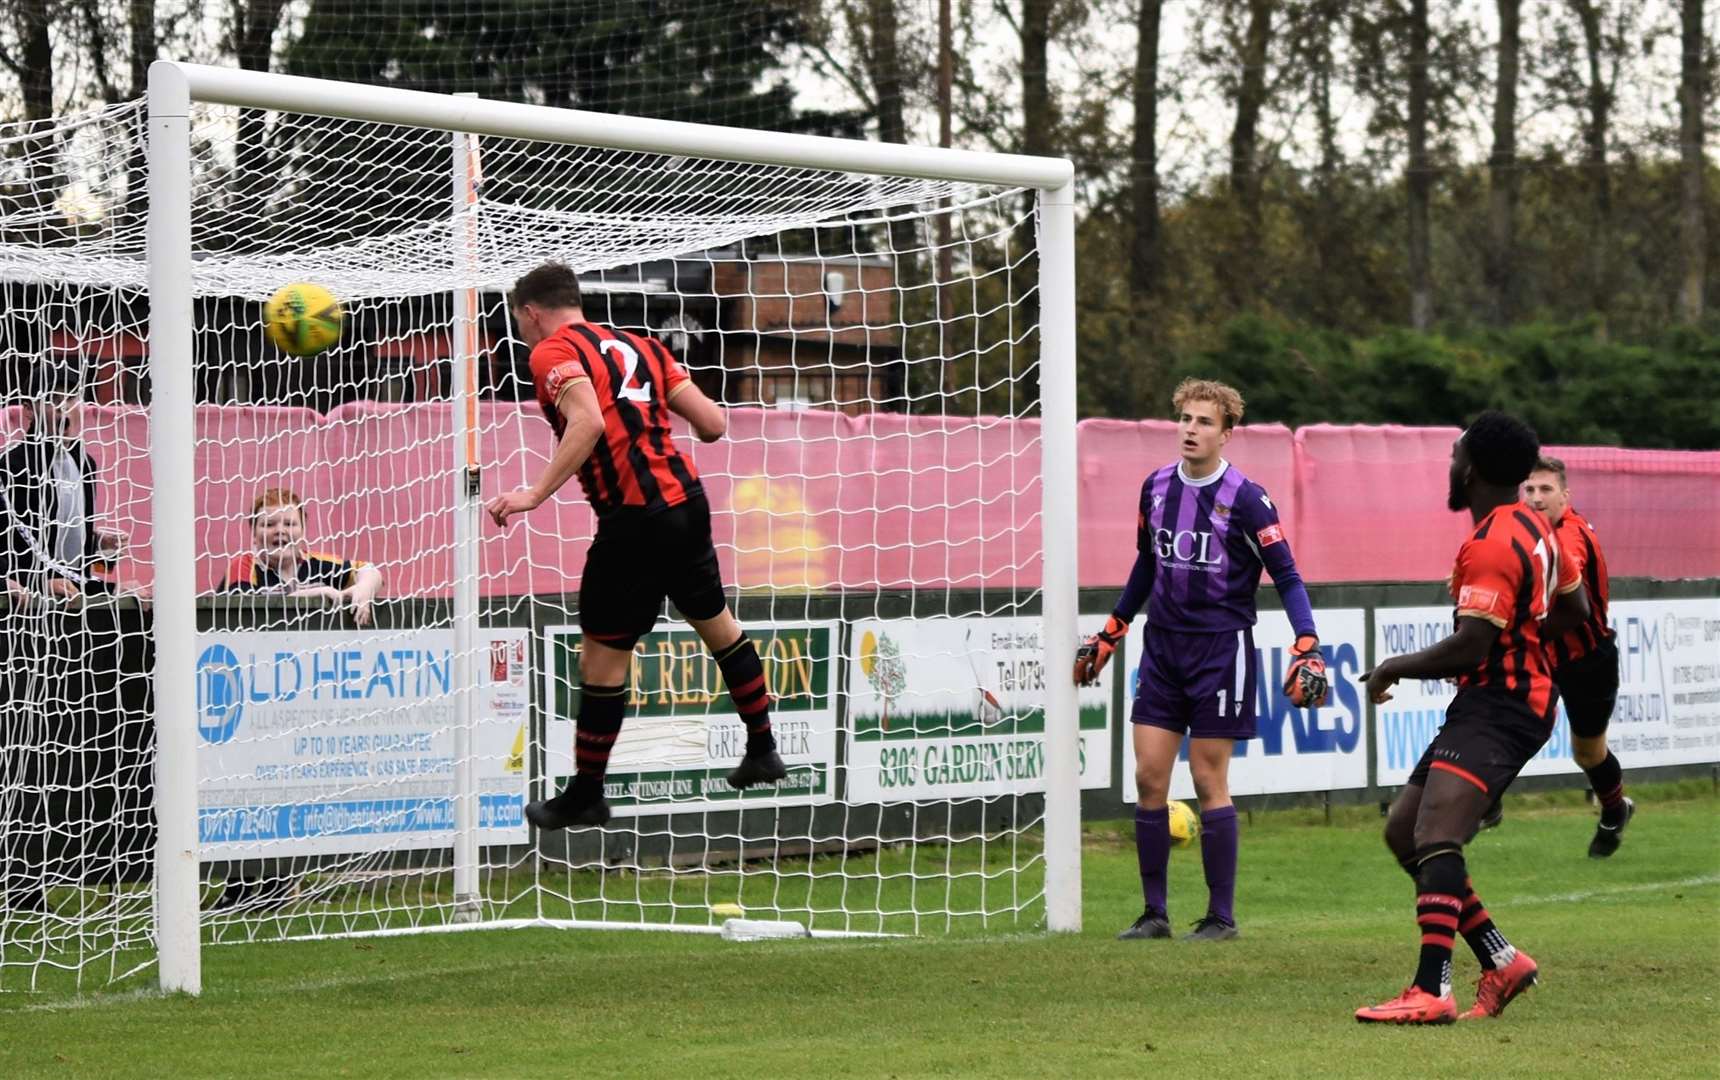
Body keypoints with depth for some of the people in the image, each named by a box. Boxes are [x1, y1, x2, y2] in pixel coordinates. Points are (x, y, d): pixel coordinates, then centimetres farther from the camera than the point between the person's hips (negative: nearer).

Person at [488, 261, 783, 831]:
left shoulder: (552, 352, -3)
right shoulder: (639, 346, 17)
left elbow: (588, 423, -22)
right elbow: (712, 423, 10)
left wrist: (536, 494, -22)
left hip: (635, 518, -7)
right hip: (686, 498, 7)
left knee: (601, 655, 2)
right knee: (716, 623, 24)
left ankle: (585, 795, 9)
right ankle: (762, 752, 35)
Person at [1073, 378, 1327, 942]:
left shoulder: (1245, 499, -11)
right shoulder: (1156, 487, 6)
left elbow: (1287, 577, -8)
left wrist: (1307, 647, -20)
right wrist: (1110, 634, 24)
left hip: (1221, 648, -5)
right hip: (1162, 644, 5)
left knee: (1209, 781, -3)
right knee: (1149, 776, 0)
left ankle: (1221, 916, 7)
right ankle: (1154, 912, 9)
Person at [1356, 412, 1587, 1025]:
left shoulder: (1490, 547, -17)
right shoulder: (1534, 528, 14)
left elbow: (1470, 647, -23)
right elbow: (1572, 608, 26)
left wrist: (1394, 669, -10)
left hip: (1496, 708, -11)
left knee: (1434, 838, -24)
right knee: (1403, 831, 11)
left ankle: (1431, 992, -34)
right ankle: (1501, 962, 12)